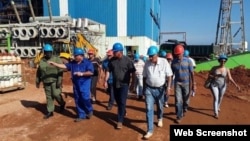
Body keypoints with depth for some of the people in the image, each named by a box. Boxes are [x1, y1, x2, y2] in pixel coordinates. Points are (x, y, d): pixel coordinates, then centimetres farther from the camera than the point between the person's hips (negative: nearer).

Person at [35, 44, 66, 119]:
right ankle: (50, 112, 18)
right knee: (49, 97, 9)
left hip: (55, 81, -5)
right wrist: (37, 81, 14)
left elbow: (60, 71, -14)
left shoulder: (57, 59, -8)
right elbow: (39, 71, 15)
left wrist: (59, 81, -21)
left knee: (56, 94, -10)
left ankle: (62, 103, 21)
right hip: (46, 82, 5)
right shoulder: (42, 60, 7)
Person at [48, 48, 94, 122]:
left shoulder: (87, 62, -7)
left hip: (84, 83, -6)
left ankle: (89, 110, 14)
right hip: (76, 84, 6)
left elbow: (91, 72, -14)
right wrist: (54, 64, -1)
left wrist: (82, 74, -22)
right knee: (78, 100, 8)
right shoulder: (72, 63, 10)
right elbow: (65, 66, 6)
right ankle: (81, 115, 19)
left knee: (85, 98, -15)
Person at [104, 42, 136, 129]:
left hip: (124, 84, -5)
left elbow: (133, 73, -7)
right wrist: (105, 81, 1)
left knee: (122, 102, -5)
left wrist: (132, 84, -7)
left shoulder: (127, 60, -11)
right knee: (117, 101, 16)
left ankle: (120, 121, 3)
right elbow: (108, 71, 7)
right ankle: (123, 113, 42)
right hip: (115, 84, 5)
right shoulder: (112, 60, 0)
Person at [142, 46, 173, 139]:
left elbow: (169, 75, -9)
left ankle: (160, 119, 52)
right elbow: (144, 77, 4)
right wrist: (144, 88, 8)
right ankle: (150, 130, 4)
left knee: (160, 106, 20)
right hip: (149, 89, 1)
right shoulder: (147, 63, -6)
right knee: (149, 109, -4)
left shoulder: (164, 62, -13)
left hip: (160, 88, -1)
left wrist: (168, 87, -17)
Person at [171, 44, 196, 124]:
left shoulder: (188, 61, -10)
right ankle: (179, 116, 8)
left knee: (186, 99, 14)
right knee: (178, 100, -4)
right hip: (177, 83, 1)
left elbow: (192, 73, -7)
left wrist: (194, 84, -8)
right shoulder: (173, 62, -5)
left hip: (186, 83, 0)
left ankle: (184, 110, 44)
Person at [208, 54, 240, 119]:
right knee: (215, 98, -13)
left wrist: (236, 85, -23)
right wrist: (214, 77, -24)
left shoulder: (227, 69, -6)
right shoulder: (214, 68, -9)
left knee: (220, 98, 19)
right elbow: (209, 75, -5)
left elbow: (230, 78, -11)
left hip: (222, 86, 3)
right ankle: (216, 113, -8)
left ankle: (218, 107, 49)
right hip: (214, 85, -3)